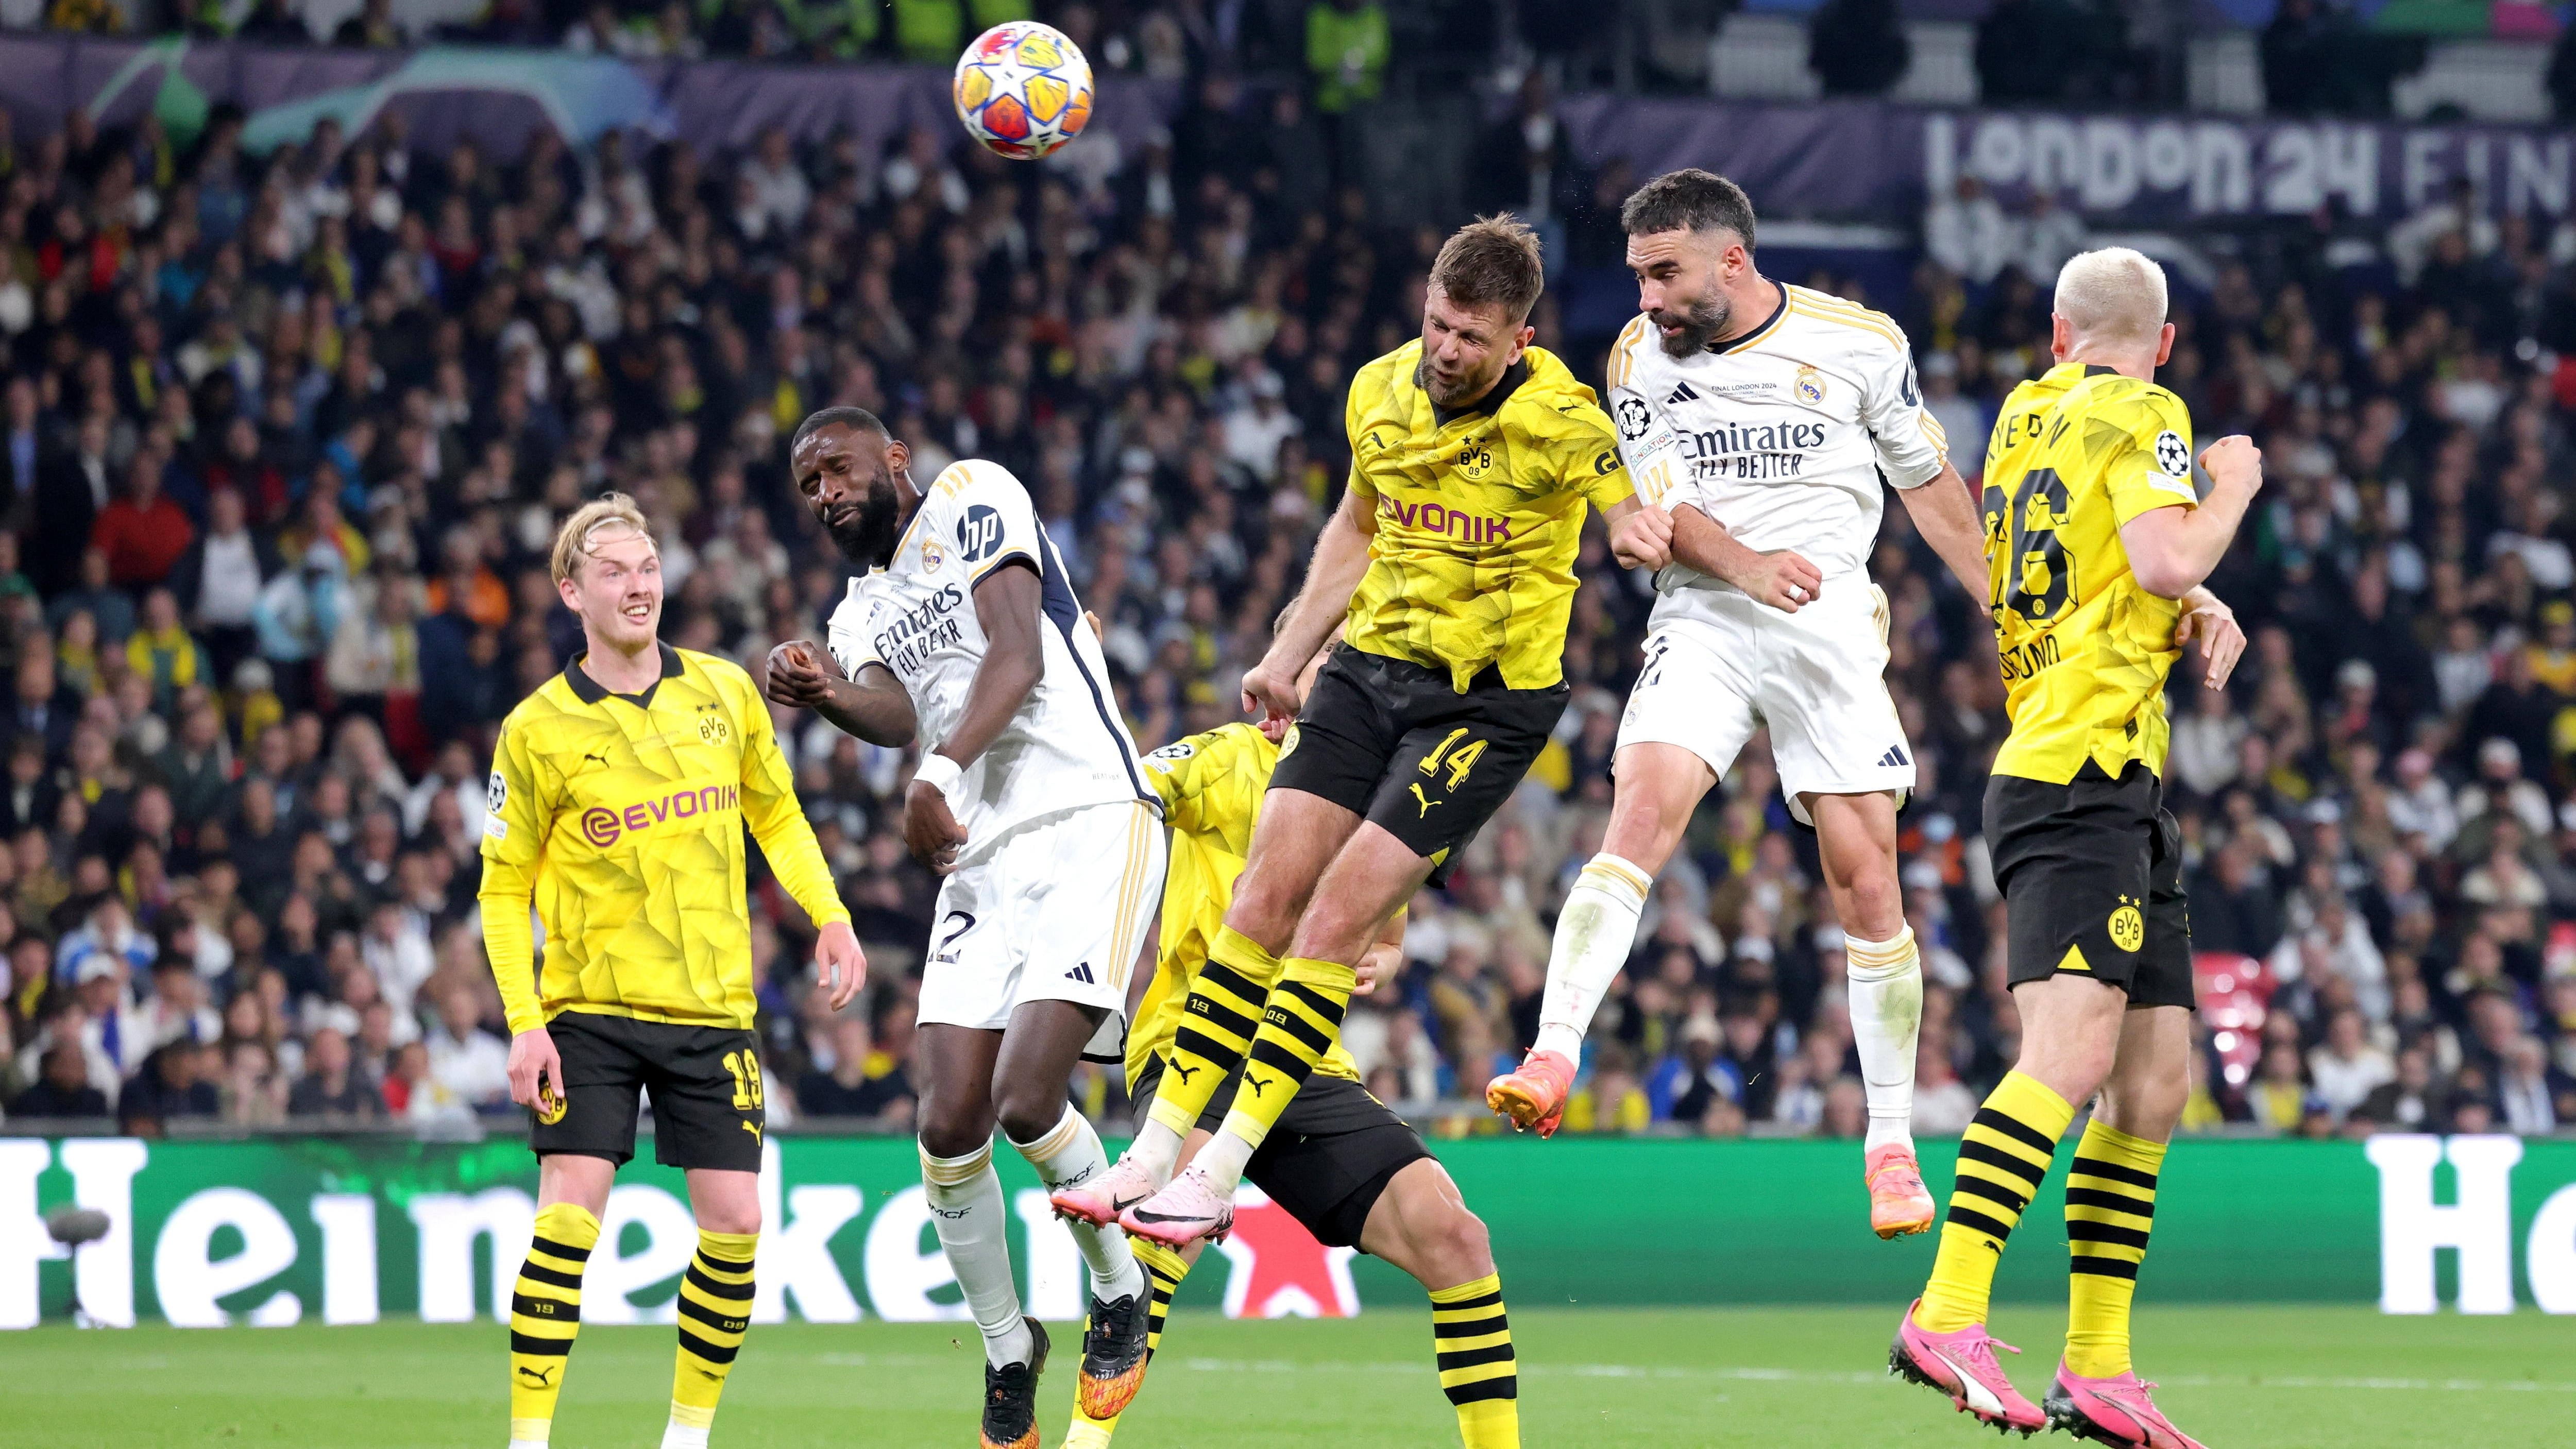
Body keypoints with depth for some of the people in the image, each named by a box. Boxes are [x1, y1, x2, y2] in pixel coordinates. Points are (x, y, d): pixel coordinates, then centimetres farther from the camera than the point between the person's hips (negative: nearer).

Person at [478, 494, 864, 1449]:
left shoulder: (725, 691, 4)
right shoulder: (538, 731, -5)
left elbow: (776, 812, 19)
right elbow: (505, 888, 0)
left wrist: (828, 913, 4)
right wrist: (524, 1021, -10)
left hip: (714, 1010, 3)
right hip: (588, 1007, -3)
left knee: (733, 1224, -1)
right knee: (568, 1220, -13)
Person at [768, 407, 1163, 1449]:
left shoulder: (971, 499, 2)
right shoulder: (862, 613, 21)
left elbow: (1017, 659, -13)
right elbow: (895, 713, -2)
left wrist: (942, 769, -29)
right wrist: (829, 697, -25)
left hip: (1090, 827, -7)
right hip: (983, 862, 7)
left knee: (1027, 1100, -19)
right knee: (949, 1126, -6)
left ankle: (1121, 1290, 6)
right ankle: (1007, 1352, 12)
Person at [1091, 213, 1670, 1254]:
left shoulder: (1558, 420, -16)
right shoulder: (1382, 390, 2)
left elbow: (1640, 512, -11)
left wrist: (1643, 534, -33)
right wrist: (1288, 653, 17)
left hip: (1488, 697, -5)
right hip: (1367, 666, 5)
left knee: (1338, 918, -13)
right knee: (1266, 895, -3)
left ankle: (1220, 1174, -9)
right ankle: (1158, 1152, 1)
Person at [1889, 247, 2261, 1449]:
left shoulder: (2027, 417, 20)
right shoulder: (2141, 417, -4)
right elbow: (2168, 561, -20)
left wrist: (2192, 616, 19)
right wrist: (2233, 484, -1)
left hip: (2123, 802, 10)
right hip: (2080, 775, -10)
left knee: (2154, 1083, 8)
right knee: (2071, 1053, -21)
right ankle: (1946, 1317, -30)